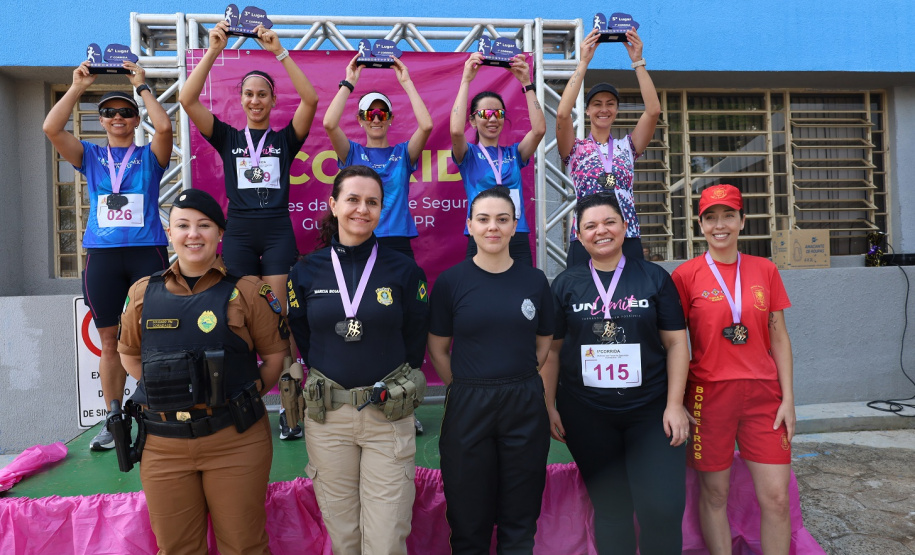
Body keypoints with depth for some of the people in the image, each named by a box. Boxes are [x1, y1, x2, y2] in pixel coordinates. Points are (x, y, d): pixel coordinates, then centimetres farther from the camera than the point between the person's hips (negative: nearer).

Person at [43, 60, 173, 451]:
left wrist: (142, 86, -1)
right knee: (109, 341, 6)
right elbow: (51, 128, 1)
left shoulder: (149, 155, 9)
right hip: (101, 255, 3)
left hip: (147, 253, -2)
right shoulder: (90, 156, 16)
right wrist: (77, 87, 4)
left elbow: (164, 126, -11)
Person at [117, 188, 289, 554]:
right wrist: (165, 390, 8)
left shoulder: (246, 291, -4)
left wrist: (245, 394, -4)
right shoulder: (143, 294, 6)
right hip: (163, 445, 3)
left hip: (235, 441, -2)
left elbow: (276, 353, 3)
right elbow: (130, 353, 19)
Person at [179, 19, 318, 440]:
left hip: (277, 231, -1)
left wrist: (280, 52, -9)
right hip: (238, 232, 1)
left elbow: (311, 99, -7)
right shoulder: (228, 137, 11)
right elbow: (187, 99, -1)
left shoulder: (284, 138, 8)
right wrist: (214, 50, -5)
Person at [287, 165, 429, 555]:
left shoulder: (403, 269, -2)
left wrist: (394, 387, 7)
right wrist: (325, 382, 10)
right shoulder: (307, 271, 2)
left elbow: (415, 340, 5)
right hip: (326, 416, 2)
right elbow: (301, 340, 11)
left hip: (389, 415, -1)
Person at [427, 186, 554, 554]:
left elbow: (544, 344, 9)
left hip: (525, 405, 2)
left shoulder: (535, 281, 1)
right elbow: (437, 350, 1)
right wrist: (469, 387, -1)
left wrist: (517, 383, 3)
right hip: (468, 405, -1)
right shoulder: (451, 281, -3)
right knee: (468, 518, 13)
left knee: (520, 518, 15)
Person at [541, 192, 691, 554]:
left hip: (651, 411, 0)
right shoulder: (566, 284, 3)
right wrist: (549, 406, 1)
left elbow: (676, 343, 1)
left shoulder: (654, 277, 2)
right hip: (586, 415, 1)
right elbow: (552, 349, 5)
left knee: (664, 508, -6)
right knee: (610, 509, 11)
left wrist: (675, 404, -6)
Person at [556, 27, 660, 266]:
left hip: (629, 239, 2)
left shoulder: (627, 147, 12)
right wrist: (584, 62, -9)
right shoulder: (575, 149, 6)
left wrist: (637, 60, -4)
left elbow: (653, 110, -1)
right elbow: (562, 113, -12)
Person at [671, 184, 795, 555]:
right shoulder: (685, 275, -3)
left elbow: (779, 337, 8)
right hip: (709, 393, -2)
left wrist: (788, 398, 3)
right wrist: (677, 403, -3)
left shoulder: (765, 271, 6)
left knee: (777, 498, 4)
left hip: (763, 394, 3)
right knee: (714, 495, 8)